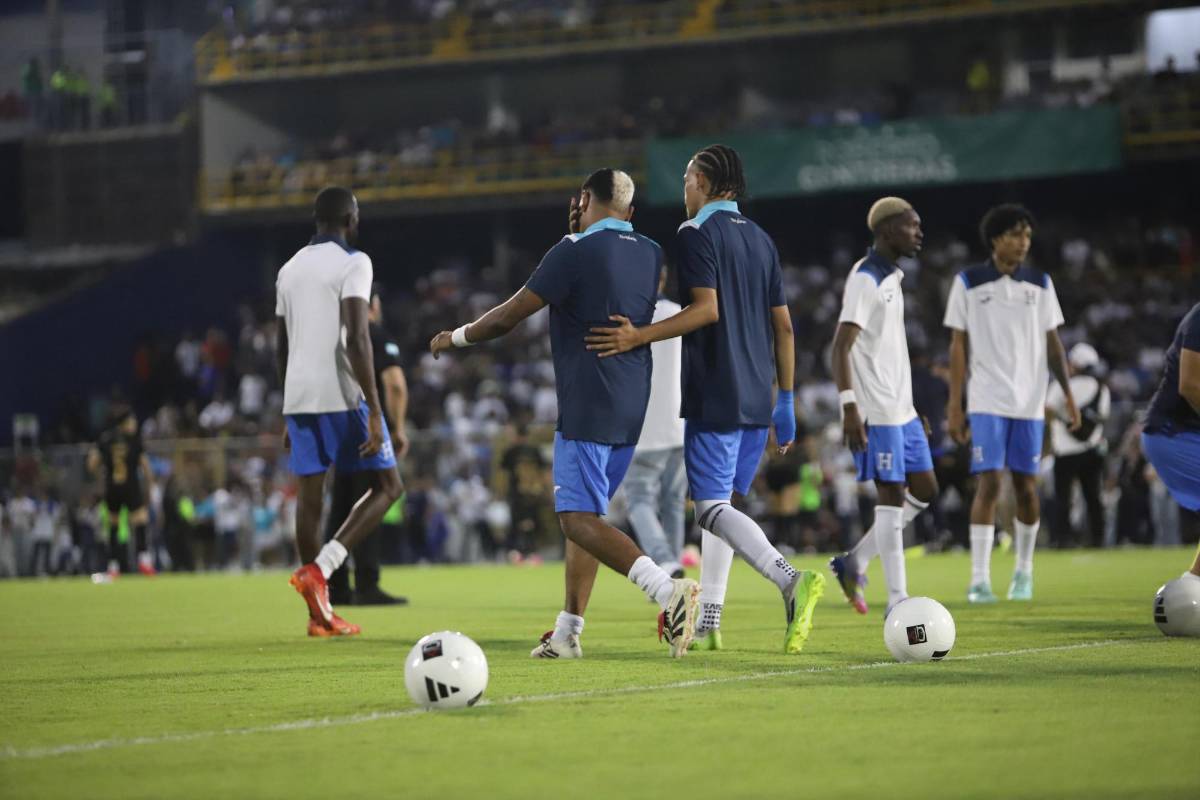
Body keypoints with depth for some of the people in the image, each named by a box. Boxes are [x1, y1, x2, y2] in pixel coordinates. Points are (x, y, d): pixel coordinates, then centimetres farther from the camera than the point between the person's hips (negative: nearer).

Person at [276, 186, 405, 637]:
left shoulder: (289, 270, 16)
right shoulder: (352, 263, -7)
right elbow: (357, 338, -18)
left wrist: (289, 415, 27)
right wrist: (374, 411, -19)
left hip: (298, 396, 7)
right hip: (343, 395, -7)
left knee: (309, 496, 7)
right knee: (387, 485, 5)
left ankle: (319, 613, 7)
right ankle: (318, 570, -12)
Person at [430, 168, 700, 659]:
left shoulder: (575, 252, -11)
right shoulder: (651, 255, 11)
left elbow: (509, 316, -7)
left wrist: (457, 337, 10)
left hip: (587, 408, -8)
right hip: (632, 409, 8)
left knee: (580, 520, -11)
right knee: (584, 516, 15)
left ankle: (669, 592, -29)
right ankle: (567, 634, 14)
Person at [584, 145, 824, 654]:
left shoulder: (697, 234, -6)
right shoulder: (761, 240, 16)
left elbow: (706, 309, -19)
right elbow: (783, 326, 15)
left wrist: (638, 338, -20)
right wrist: (786, 402, 18)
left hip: (714, 397, -8)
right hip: (756, 400, 8)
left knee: (712, 507, -10)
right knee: (720, 502, 14)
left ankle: (790, 581, -30)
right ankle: (708, 622, 11)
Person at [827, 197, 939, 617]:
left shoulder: (892, 278, 17)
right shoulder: (865, 280, -13)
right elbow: (842, 347, -20)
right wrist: (850, 407, -28)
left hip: (901, 409, 10)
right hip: (877, 412, -10)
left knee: (924, 490, 9)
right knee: (891, 497, -8)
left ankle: (854, 563, 17)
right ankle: (897, 603, -4)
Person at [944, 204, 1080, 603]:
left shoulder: (1040, 284, 8)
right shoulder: (968, 283, 1)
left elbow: (1052, 343, 11)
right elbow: (958, 345, 2)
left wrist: (1068, 395, 4)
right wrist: (954, 405, -2)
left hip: (1030, 403, 3)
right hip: (987, 401, -3)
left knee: (1026, 487, 5)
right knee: (988, 484, -11)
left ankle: (1024, 570, 23)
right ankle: (979, 579, -10)